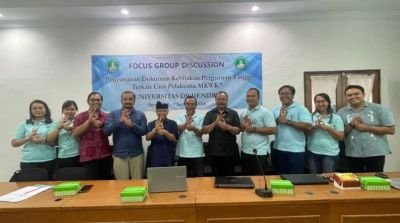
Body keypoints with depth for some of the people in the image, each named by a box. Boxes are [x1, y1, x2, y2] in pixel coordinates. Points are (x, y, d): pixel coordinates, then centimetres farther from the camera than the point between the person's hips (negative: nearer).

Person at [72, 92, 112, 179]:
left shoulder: (107, 116, 8)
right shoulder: (80, 116, 3)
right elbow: (75, 133, -7)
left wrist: (101, 125, -13)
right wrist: (89, 121, -15)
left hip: (105, 155, 2)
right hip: (88, 156, -2)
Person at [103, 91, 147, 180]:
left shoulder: (141, 114, 3)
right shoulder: (113, 114, 3)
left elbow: (144, 131, -5)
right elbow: (106, 131, -6)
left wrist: (131, 124, -22)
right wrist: (120, 121, -19)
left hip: (136, 154, 0)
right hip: (119, 154, 0)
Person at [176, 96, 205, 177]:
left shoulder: (200, 117, 1)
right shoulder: (179, 116, 5)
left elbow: (200, 133, -6)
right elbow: (178, 129, -11)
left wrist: (193, 128, -28)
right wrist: (186, 123, -32)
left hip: (197, 153, -1)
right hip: (183, 153, 1)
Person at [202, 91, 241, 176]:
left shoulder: (233, 113, 3)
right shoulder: (210, 114, 4)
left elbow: (238, 130, -4)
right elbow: (204, 130, -5)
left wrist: (227, 127, -22)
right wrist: (215, 122, -19)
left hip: (230, 152, 0)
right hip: (214, 152, 1)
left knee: (229, 176, 9)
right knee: (216, 176, 10)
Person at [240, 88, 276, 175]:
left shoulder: (265, 112, -8)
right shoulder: (243, 112, 11)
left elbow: (273, 130, -15)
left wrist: (254, 129, -17)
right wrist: (243, 126, -6)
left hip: (259, 152, -6)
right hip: (245, 151, 6)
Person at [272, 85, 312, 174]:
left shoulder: (301, 109, -4)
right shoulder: (275, 110, 8)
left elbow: (308, 126, -15)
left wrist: (288, 121, -16)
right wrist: (278, 119, -12)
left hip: (296, 150, -4)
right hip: (278, 149, 4)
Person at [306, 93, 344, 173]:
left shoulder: (336, 118, 0)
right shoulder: (311, 116, 6)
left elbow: (341, 137, -3)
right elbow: (306, 133, 0)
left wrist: (327, 128, -15)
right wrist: (315, 126, -16)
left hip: (330, 153, -2)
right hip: (312, 152, 2)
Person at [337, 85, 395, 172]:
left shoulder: (378, 108, -2)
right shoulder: (341, 112, 1)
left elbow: (391, 129, -5)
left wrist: (367, 127, -15)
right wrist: (351, 125, -15)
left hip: (376, 153, -1)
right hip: (353, 155, 1)